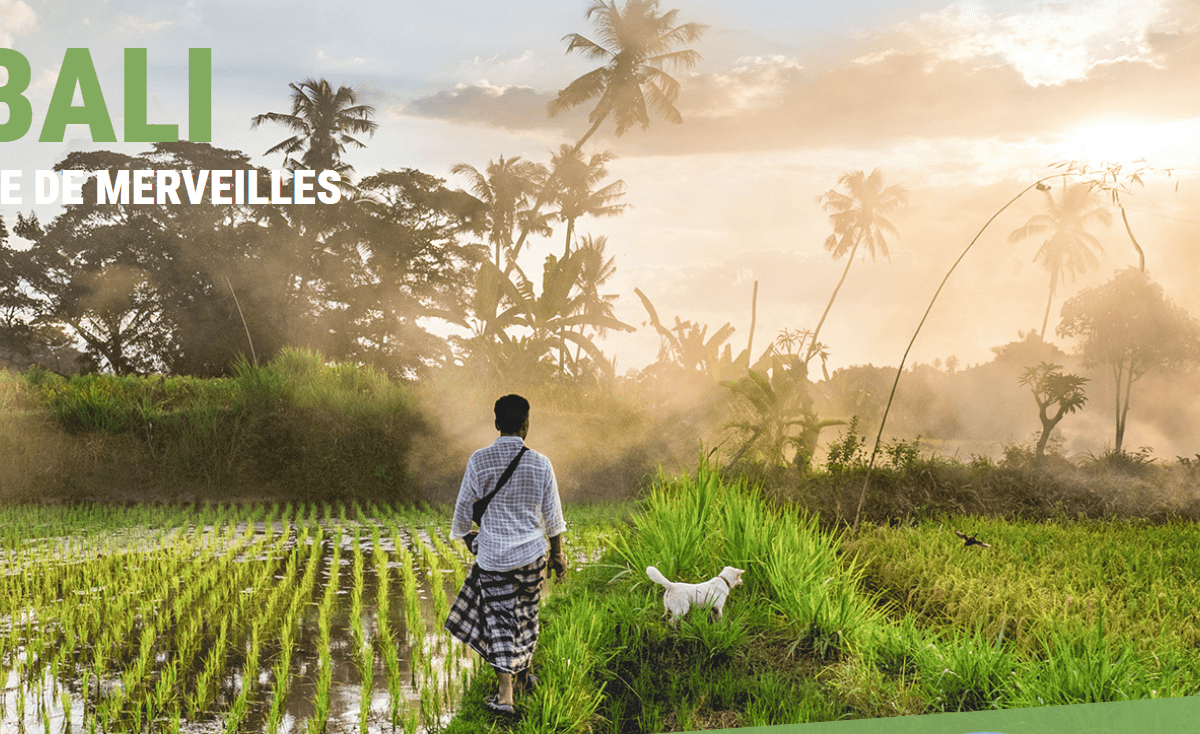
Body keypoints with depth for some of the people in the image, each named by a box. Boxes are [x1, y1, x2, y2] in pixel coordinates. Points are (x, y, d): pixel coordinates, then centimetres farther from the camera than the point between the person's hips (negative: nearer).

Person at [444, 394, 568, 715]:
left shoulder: (479, 461, -11)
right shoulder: (540, 463, -7)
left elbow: (464, 509, -3)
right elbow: (552, 516, 1)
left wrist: (461, 536, 18)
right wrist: (557, 553, 15)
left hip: (493, 555, -2)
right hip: (531, 553, 2)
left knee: (499, 618, 4)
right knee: (525, 615, 19)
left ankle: (505, 695, 0)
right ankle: (524, 675, 38)